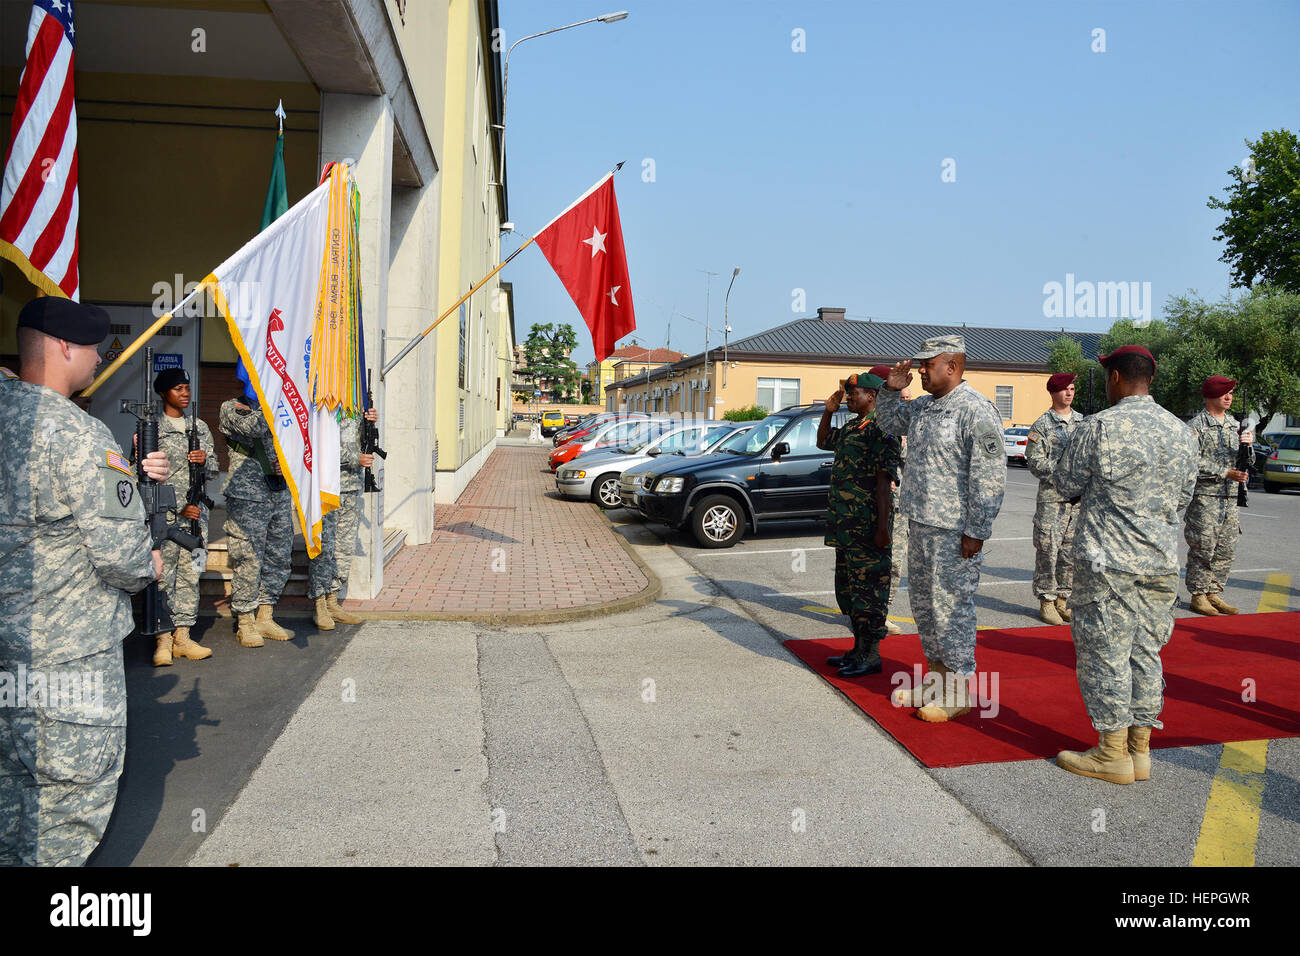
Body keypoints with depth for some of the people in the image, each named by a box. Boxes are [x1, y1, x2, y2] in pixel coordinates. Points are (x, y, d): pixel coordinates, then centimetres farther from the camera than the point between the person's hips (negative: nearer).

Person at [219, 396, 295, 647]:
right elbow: (254, 426, -20)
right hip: (247, 497, -6)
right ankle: (245, 623, 9)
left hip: (280, 495, 6)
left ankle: (265, 619, 21)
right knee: (248, 562, -4)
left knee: (279, 560, 9)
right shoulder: (232, 408, -1)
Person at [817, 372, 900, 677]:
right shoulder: (850, 428, 15)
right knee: (848, 587, 16)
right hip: (845, 525, 10)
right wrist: (828, 411, 18)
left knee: (868, 589, -2)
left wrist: (882, 526, -21)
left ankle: (871, 655, 7)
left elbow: (884, 480, -18)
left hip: (867, 526, -10)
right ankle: (860, 649, 26)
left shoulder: (881, 428, -13)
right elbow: (823, 442, 34)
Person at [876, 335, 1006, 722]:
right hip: (920, 523, 9)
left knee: (952, 607, -1)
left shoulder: (976, 411, -15)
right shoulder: (923, 407, 11)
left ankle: (959, 692, 12)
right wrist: (892, 389, 12)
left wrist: (976, 532, -19)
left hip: (953, 531, -9)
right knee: (924, 603, 17)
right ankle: (937, 676, 32)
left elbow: (989, 479, -18)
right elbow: (889, 421, 31)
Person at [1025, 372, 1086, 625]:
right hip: (1052, 497, -5)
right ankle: (1046, 602, 6)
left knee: (1071, 551, 8)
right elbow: (1035, 462, -7)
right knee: (1048, 550, -4)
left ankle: (1062, 599, 19)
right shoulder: (1042, 425, -1)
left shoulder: (1084, 422, 14)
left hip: (1079, 498, 5)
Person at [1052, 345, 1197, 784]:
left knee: (1105, 654, 2)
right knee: (1145, 654, 13)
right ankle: (1140, 751, 21)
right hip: (1162, 562, 6)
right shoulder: (1182, 431, 7)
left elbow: (1065, 484, -3)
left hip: (1108, 562, -6)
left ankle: (1113, 755, 9)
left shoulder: (1098, 427, -13)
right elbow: (1183, 498, 13)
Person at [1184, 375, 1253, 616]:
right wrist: (1227, 473, -17)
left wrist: (1248, 445, -2)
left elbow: (1248, 463, 18)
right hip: (1204, 494, -7)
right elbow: (1193, 462, -13)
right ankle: (1198, 595, 3)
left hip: (1230, 496, 7)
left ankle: (1214, 593, 15)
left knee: (1226, 549, 7)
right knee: (1203, 547, -6)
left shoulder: (1234, 424, 16)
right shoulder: (1196, 425, -5)